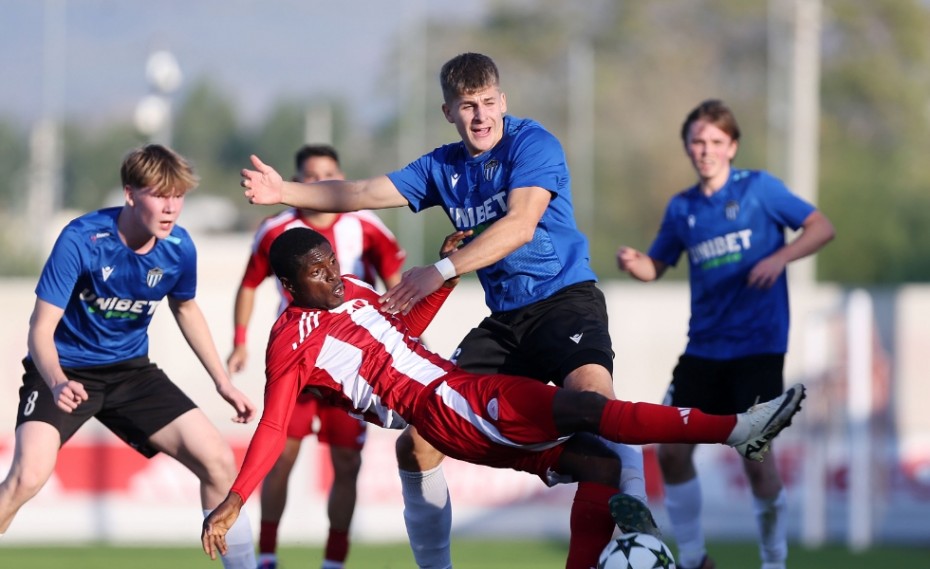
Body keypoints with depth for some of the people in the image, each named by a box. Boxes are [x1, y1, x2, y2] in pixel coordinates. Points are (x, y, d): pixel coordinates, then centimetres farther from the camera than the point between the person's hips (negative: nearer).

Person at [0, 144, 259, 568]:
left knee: (219, 462, -6)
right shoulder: (80, 240, -25)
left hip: (130, 370, 5)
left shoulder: (179, 249, -10)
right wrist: (56, 382, -44)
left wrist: (224, 383, 12)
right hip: (65, 370, -5)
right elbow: (41, 328, -24)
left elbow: (185, 308, 13)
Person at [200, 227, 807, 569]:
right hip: (439, 406, -9)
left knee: (601, 464, 1)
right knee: (583, 407, -22)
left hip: (461, 390, 10)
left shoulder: (351, 290, 17)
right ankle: (736, 428, -27)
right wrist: (233, 501, -16)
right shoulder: (292, 343, -6)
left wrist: (446, 273, 19)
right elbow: (273, 428, -8)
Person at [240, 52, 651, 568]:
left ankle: (632, 501, -39)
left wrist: (442, 271, -29)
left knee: (591, 388, -40)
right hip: (503, 320, 7)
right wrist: (286, 191, -4)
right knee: (417, 439, 1)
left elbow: (520, 225, -22)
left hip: (564, 298, -7)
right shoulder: (443, 167, 11)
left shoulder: (532, 144, -9)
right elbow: (364, 194, 9)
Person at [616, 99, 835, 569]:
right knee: (671, 451, -2)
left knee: (756, 456, -10)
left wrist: (779, 258, -22)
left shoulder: (759, 188, -4)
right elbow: (656, 266, 17)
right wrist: (632, 263, -6)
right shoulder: (682, 208, 8)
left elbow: (822, 227, -5)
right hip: (704, 349, 5)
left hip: (758, 347, -5)